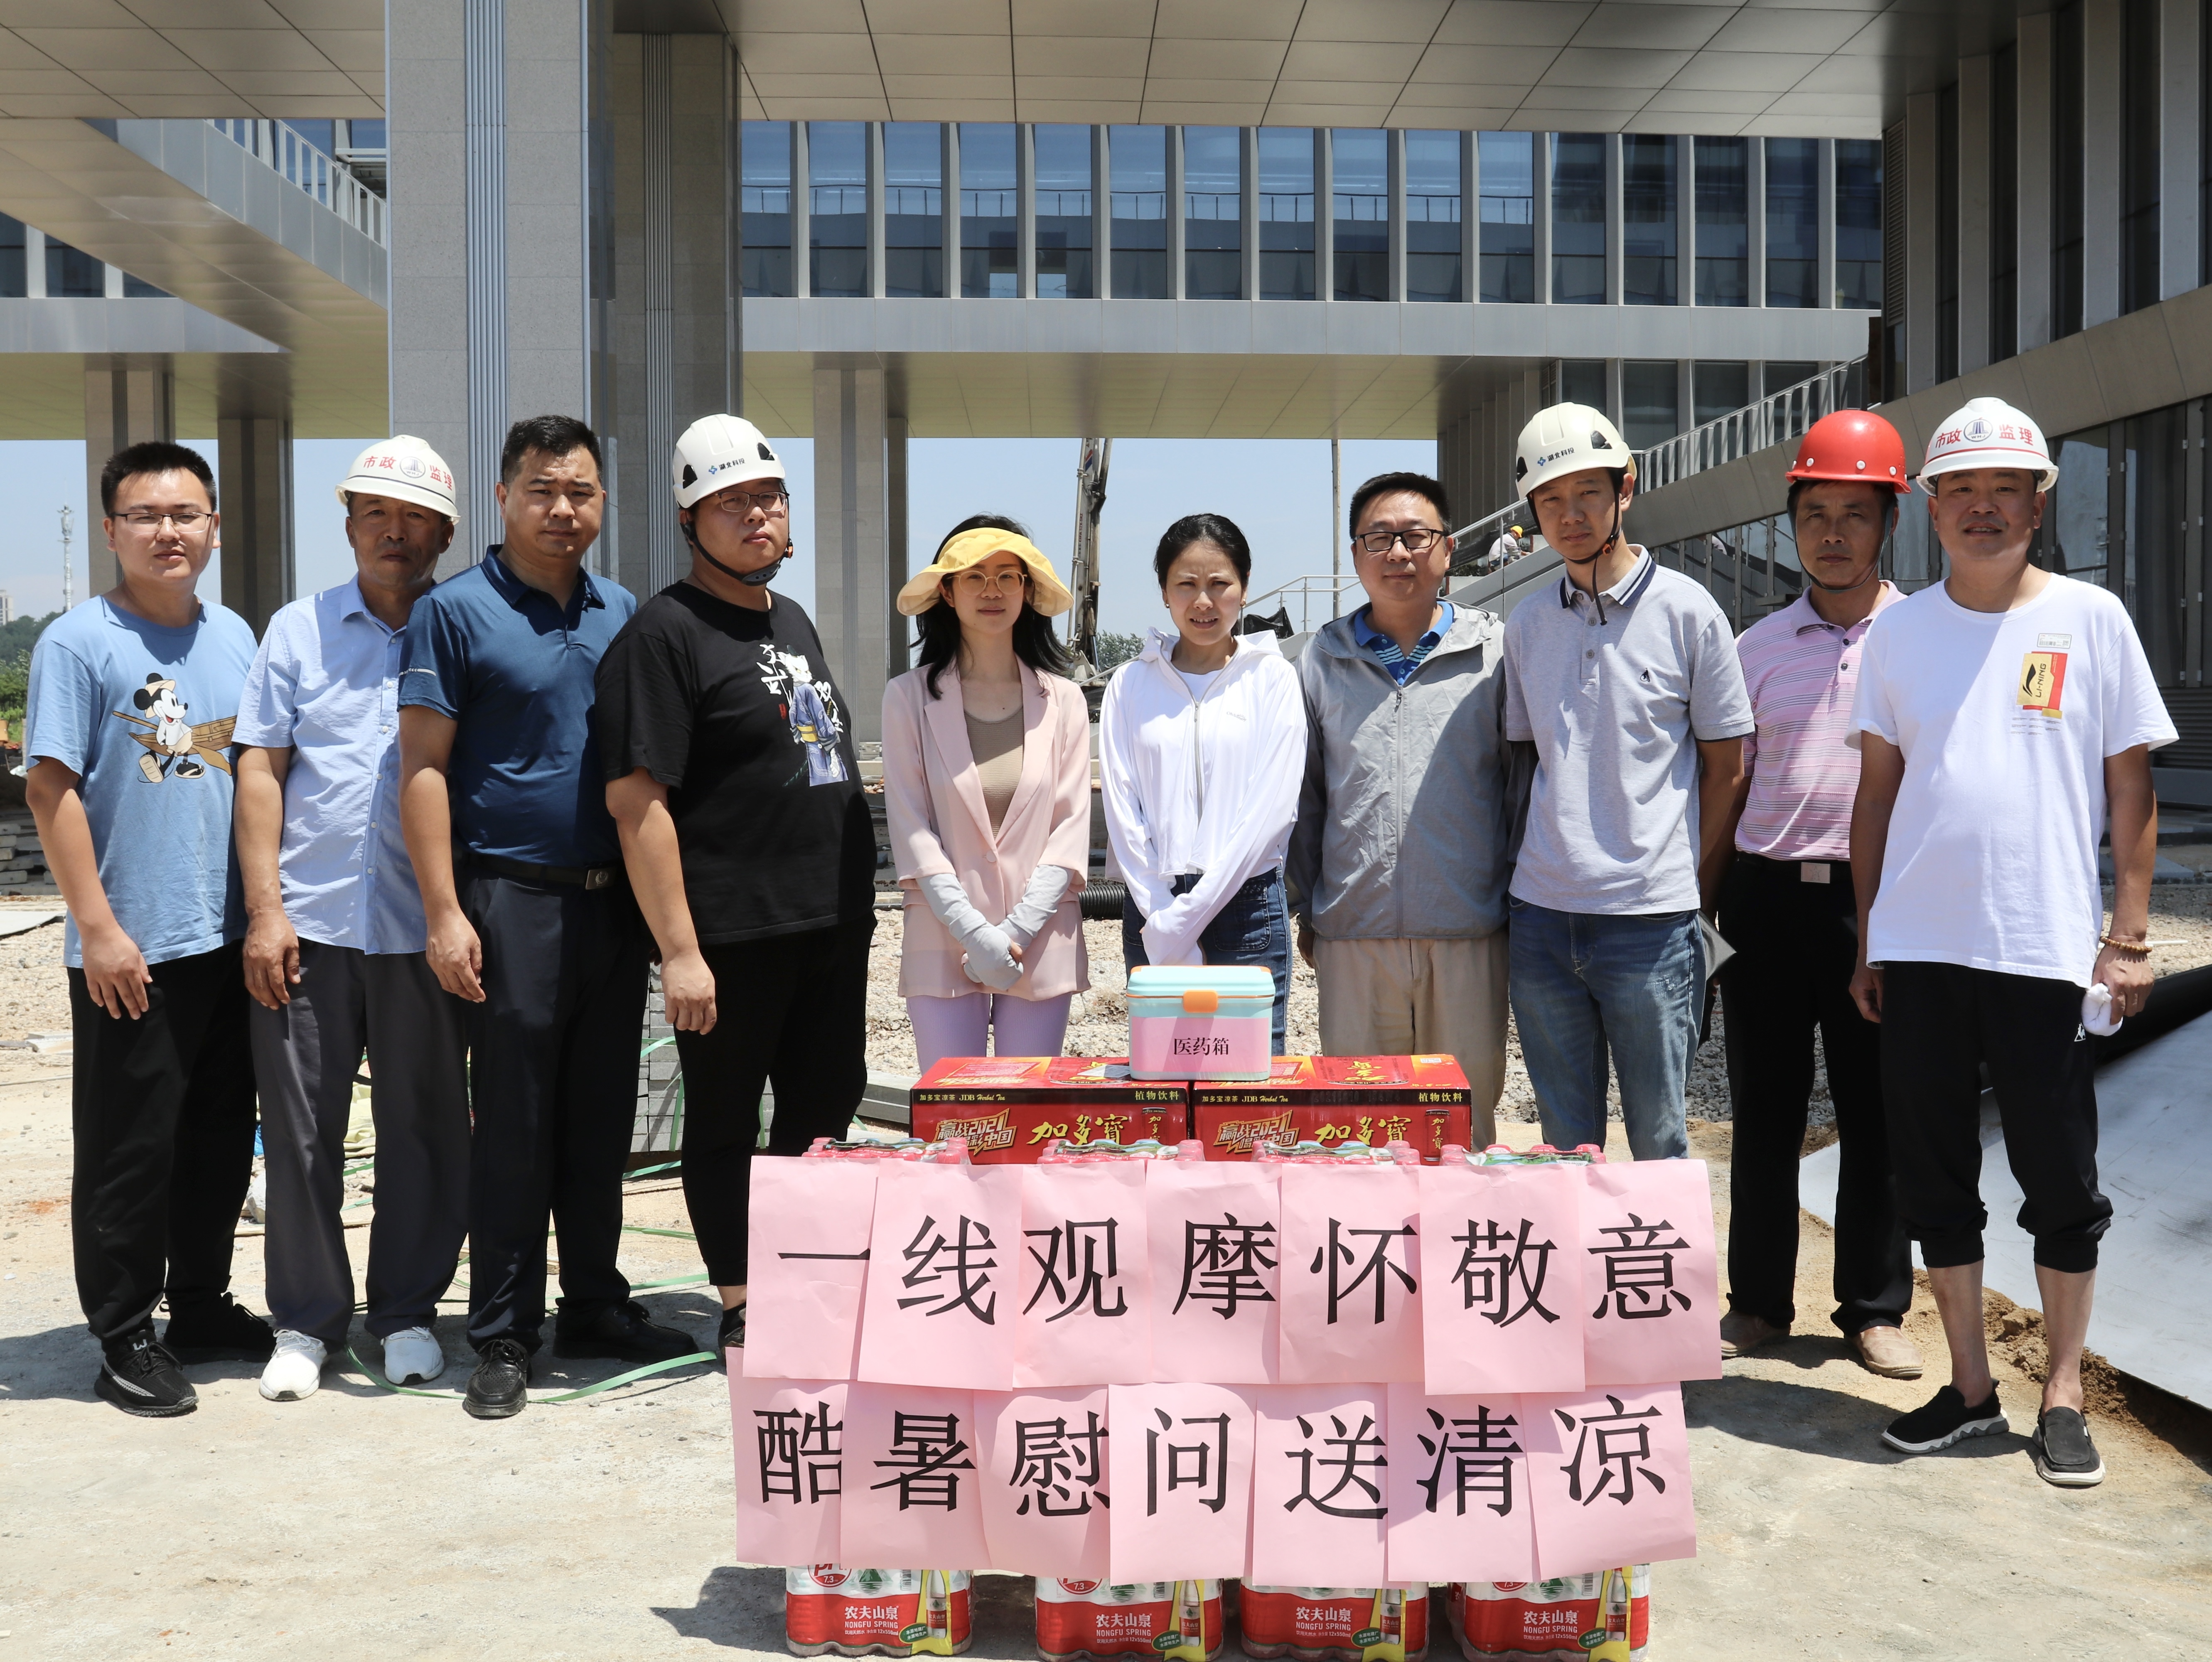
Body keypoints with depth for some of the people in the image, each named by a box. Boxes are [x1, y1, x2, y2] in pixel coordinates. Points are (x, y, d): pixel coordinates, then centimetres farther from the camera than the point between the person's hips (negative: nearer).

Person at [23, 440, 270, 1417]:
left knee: (221, 1140, 15)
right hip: (130, 951, -6)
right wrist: (97, 925, -16)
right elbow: (51, 788, -11)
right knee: (128, 1149, 2)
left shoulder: (234, 637, 10)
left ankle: (203, 1308, 29)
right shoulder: (79, 642, -8)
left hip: (230, 937, 6)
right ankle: (125, 1340, 14)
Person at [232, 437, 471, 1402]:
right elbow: (260, 773, 5)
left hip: (424, 927, 0)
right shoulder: (300, 630, 8)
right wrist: (265, 909, -4)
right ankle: (307, 1321, 19)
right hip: (307, 923, 1)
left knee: (425, 1127, 6)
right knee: (301, 1131, 5)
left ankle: (407, 1311, 22)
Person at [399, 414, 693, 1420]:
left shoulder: (624, 615, 12)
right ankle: (503, 1337, 10)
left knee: (601, 1120, 13)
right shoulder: (456, 612, -4)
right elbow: (424, 768, -8)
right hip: (514, 899, -5)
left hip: (614, 901, 5)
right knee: (513, 1128, 0)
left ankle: (594, 1305, 25)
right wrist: (445, 912, -15)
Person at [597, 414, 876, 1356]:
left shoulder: (794, 622, 17)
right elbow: (635, 800, -16)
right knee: (726, 1121, 5)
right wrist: (679, 950, -20)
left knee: (826, 1104, 14)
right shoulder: (663, 633, -9)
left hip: (833, 924, 8)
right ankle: (740, 1310, 17)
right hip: (732, 933, -8)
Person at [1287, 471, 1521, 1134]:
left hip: (1469, 934, -1)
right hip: (1353, 935, 1)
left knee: (1467, 1125, 7)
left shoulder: (1493, 651, 5)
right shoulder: (1323, 658, 10)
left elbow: (1524, 782, 7)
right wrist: (1306, 911, 13)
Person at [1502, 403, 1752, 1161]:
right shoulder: (1527, 624, 9)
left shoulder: (1686, 611, -2)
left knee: (1660, 1142, 3)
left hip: (1651, 919, -4)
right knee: (1564, 1144, 12)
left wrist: (1698, 893, 1)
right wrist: (1534, 870, 10)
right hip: (1542, 917, 4)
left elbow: (1726, 769, 2)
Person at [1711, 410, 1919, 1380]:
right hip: (1767, 896, 2)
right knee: (1764, 1110, 9)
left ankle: (1875, 1308, 20)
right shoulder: (1757, 647, 9)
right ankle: (1758, 1302, 21)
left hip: (1877, 898, -2)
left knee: (1876, 1111, 6)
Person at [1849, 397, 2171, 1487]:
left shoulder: (2090, 619, 1)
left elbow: (2131, 787, 2)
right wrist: (1867, 938, 8)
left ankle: (2063, 1398, 20)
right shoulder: (1899, 631, 7)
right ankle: (1970, 1389, 22)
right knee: (1934, 1181, 9)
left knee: (2062, 1187, 6)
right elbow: (1877, 789, 11)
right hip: (1917, 948, 3)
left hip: (2046, 949, -2)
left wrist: (2130, 936, -3)